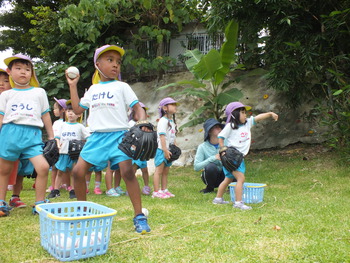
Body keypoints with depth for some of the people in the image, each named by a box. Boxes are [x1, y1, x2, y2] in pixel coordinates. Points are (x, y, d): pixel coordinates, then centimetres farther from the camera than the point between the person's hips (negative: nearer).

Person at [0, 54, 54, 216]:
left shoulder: (39, 92, 13)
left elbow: (45, 116, 15)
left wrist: (51, 138, 13)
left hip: (32, 134, -1)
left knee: (43, 167, -16)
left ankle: (39, 205, -1)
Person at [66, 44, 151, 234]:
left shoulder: (121, 87, 6)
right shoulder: (93, 89, 19)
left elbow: (137, 107, 1)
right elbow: (78, 109, 22)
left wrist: (142, 122, -19)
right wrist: (72, 86, 22)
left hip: (118, 135, -4)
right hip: (97, 136, 4)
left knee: (127, 171, -20)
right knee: (78, 171, -3)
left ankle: (139, 217, -11)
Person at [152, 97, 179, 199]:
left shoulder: (172, 121, 17)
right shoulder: (163, 121, -11)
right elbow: (162, 136, -18)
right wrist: (165, 150, -22)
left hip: (169, 150, 9)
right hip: (162, 149, -9)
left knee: (166, 171, 13)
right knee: (159, 170, -6)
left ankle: (164, 190, 20)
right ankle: (156, 192, -3)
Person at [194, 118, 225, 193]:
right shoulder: (203, 147, -13)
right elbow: (196, 167, -20)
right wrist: (213, 158, -28)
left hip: (223, 176, 2)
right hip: (209, 176, -1)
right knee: (210, 166, -35)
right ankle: (209, 188, -6)